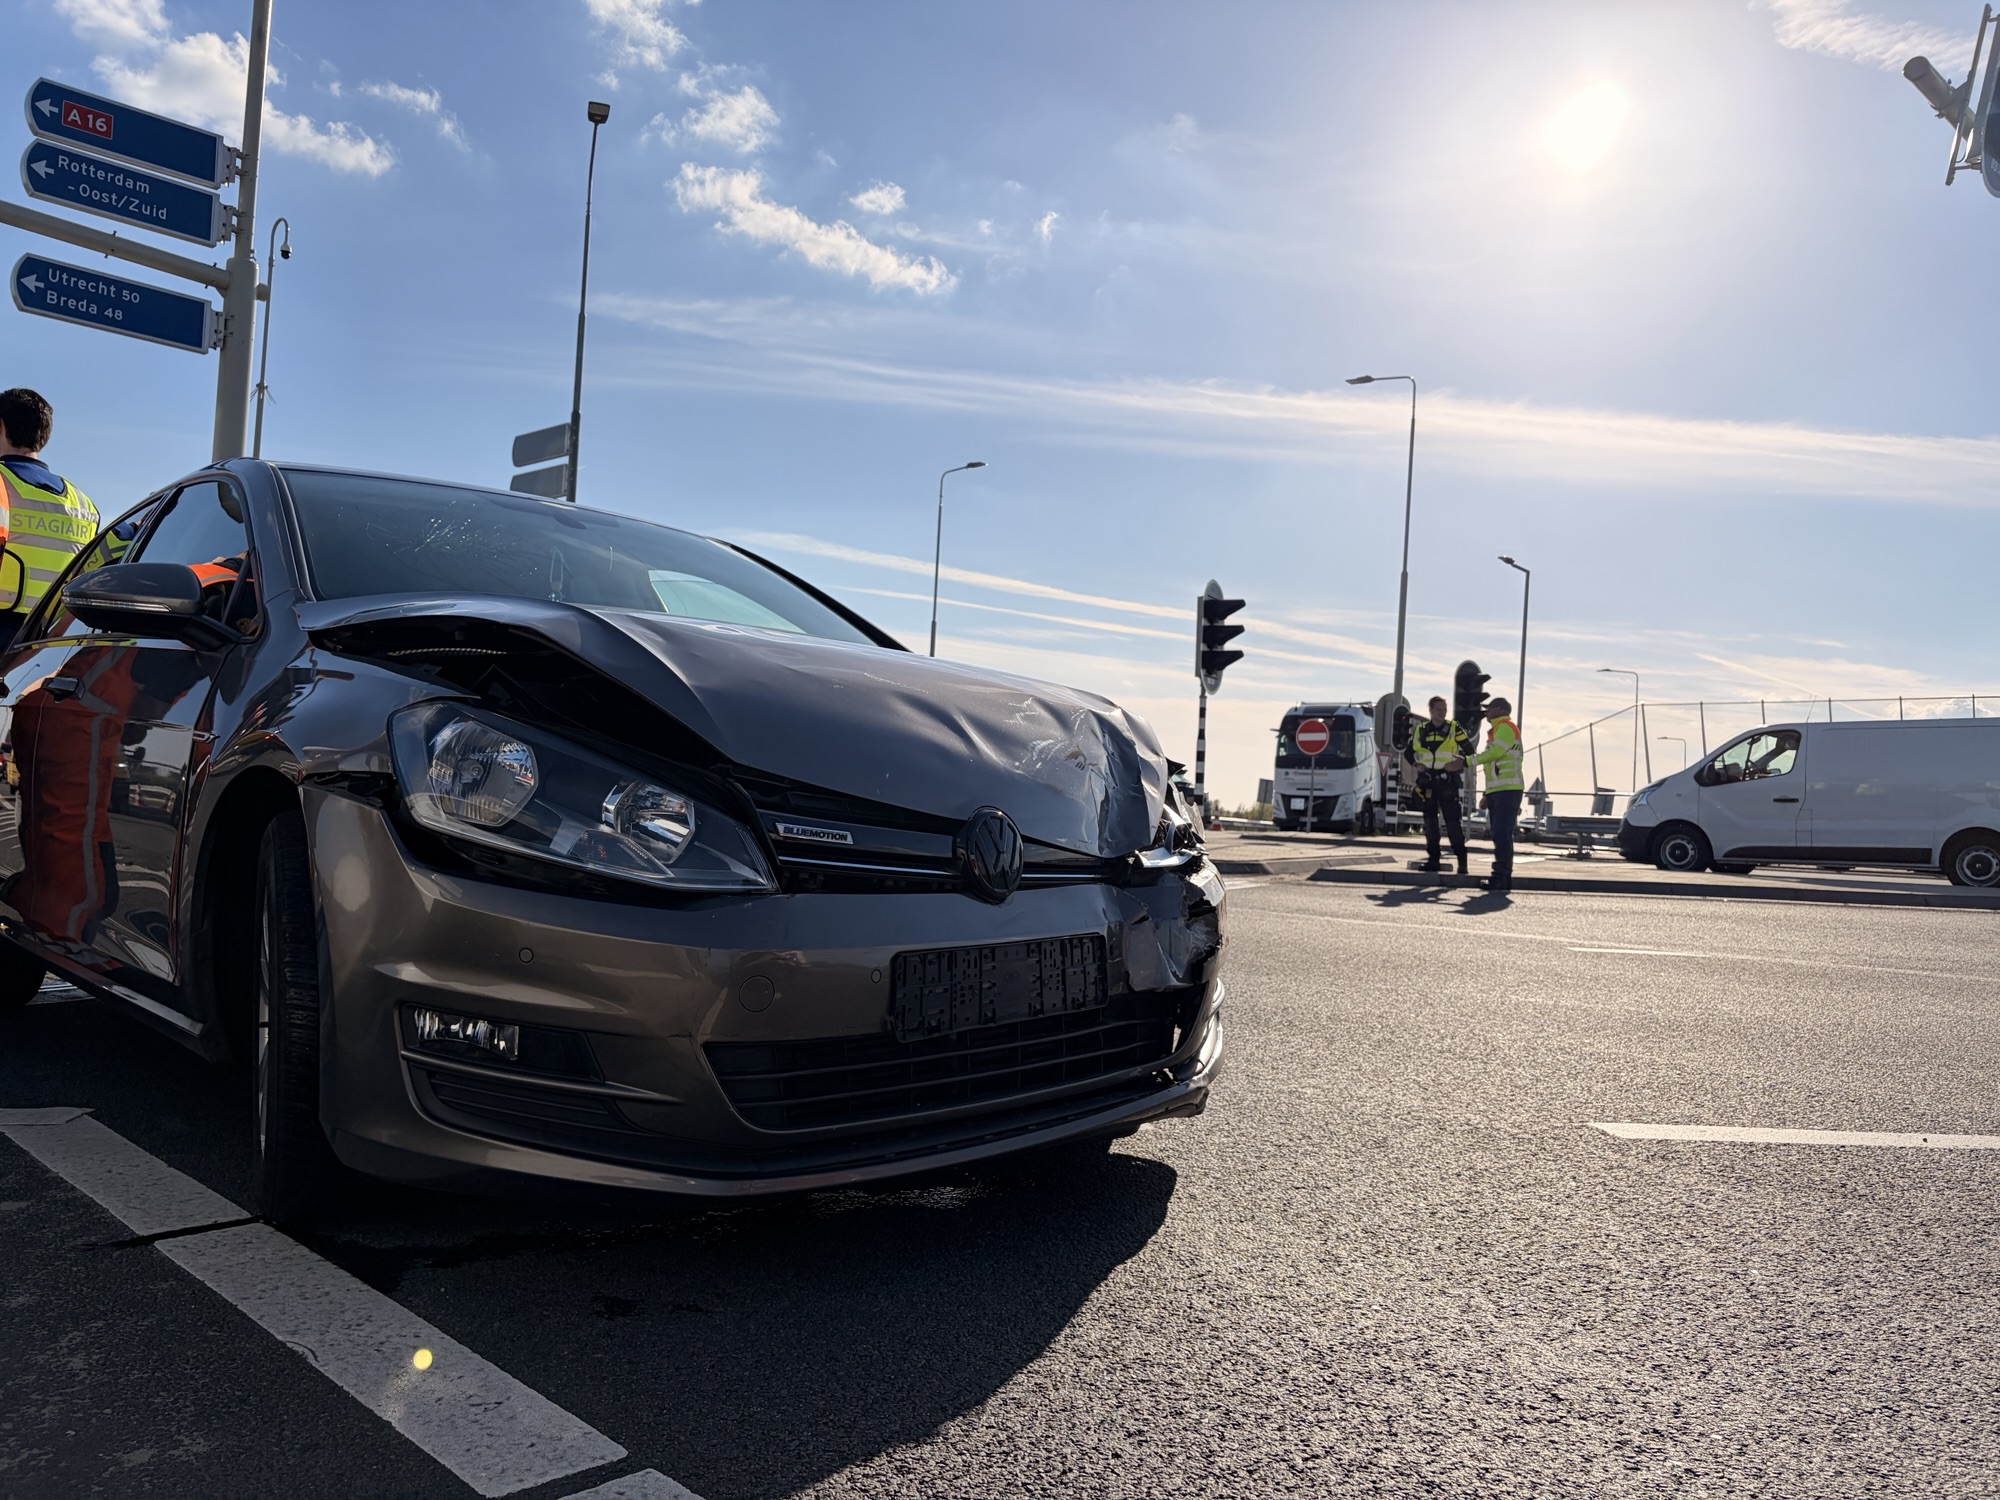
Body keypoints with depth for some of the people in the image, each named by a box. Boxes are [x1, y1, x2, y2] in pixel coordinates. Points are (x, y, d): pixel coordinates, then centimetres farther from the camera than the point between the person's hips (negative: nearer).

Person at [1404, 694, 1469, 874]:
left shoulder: (1454, 729, 1)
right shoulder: (1420, 731, 9)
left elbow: (1469, 750, 3)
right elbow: (1408, 752, 20)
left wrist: (1461, 764, -11)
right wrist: (1416, 764, 3)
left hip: (1447, 781, -3)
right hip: (1427, 781, 3)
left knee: (1452, 820, -8)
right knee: (1429, 820, 5)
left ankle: (1462, 859, -3)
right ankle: (1434, 858, 12)